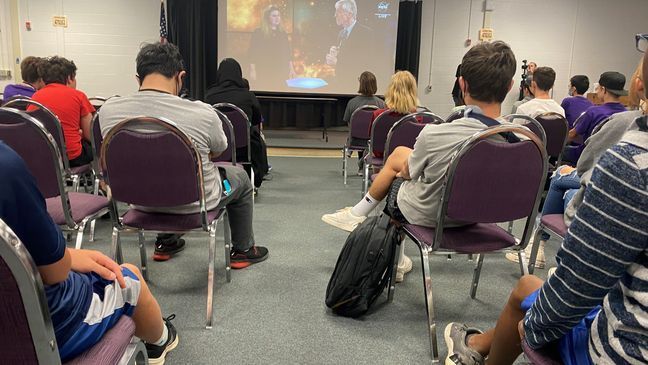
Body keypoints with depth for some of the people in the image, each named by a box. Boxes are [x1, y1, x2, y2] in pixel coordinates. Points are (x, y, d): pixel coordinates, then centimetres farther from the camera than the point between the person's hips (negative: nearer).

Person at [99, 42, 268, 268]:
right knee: (240, 177, 25)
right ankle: (243, 251, 37)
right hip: (194, 203, -4)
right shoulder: (202, 114, -26)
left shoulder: (108, 111, -16)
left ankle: (166, 243, 46)